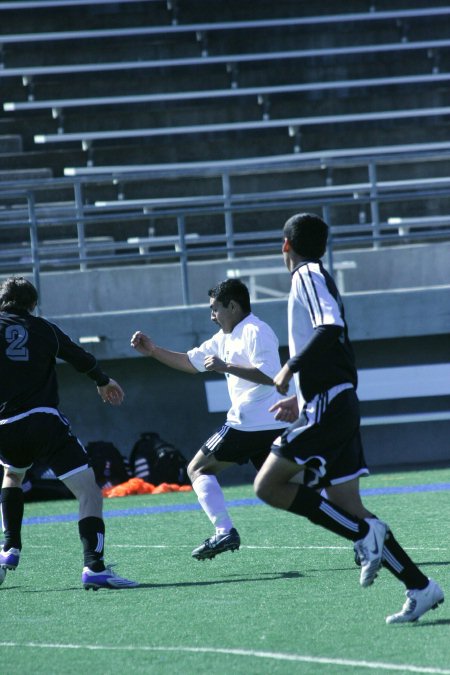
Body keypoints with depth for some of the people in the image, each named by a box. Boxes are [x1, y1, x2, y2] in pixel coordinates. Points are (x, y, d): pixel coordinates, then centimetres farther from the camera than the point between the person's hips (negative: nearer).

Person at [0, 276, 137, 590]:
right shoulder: (44, 329, 11)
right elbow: (82, 358, 26)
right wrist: (104, 381, 44)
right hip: (45, 421, -2)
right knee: (90, 493, -3)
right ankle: (94, 567, -19)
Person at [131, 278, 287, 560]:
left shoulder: (255, 332, -9)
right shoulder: (226, 337, 21)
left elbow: (269, 375, -22)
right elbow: (191, 362, 29)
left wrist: (225, 366, -21)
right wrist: (153, 351, 21)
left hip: (249, 424, -9)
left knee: (198, 469, 3)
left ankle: (224, 531, -11)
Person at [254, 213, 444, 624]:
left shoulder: (308, 276, -6)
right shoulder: (320, 278, 22)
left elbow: (330, 329, -24)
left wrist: (291, 367, -18)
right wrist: (301, 401, 30)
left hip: (327, 406, -9)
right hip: (340, 403, 9)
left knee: (268, 486, -10)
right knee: (348, 507, 6)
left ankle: (363, 533, -16)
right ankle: (420, 588, 0)